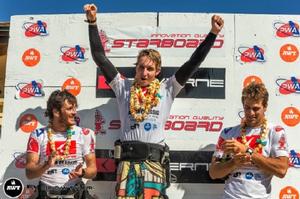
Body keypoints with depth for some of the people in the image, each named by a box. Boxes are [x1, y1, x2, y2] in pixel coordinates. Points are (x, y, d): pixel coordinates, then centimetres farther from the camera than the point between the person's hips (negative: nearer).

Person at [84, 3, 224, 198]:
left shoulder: (166, 89, 9)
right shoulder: (123, 87, 11)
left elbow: (193, 63, 6)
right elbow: (100, 57, 9)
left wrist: (213, 33, 3)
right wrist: (93, 22, 4)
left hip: (154, 162, 0)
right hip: (127, 161, 1)